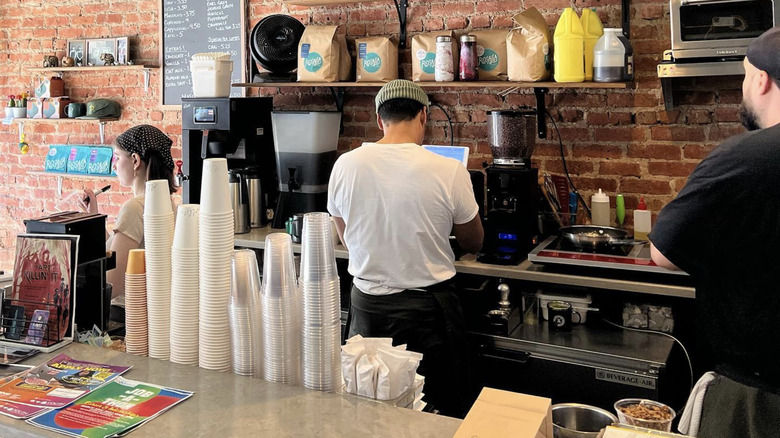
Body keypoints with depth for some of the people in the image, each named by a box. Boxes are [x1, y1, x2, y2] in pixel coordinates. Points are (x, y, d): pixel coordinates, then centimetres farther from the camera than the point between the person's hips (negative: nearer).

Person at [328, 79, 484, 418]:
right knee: (443, 414, 14)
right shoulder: (449, 172, -15)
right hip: (427, 309, -3)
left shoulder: (345, 165, -7)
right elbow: (474, 244, 2)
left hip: (367, 308, 3)